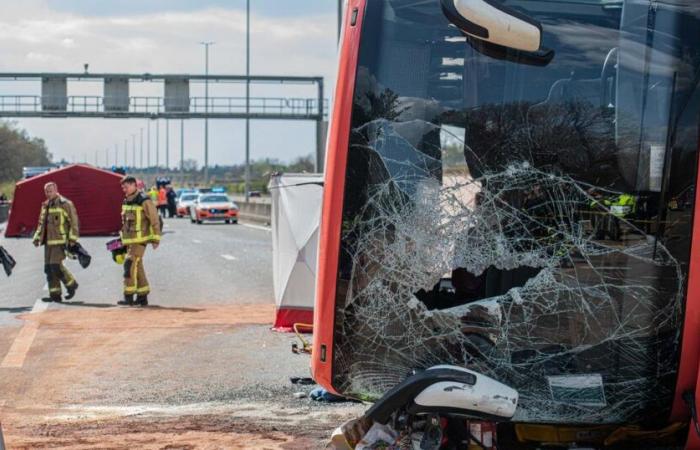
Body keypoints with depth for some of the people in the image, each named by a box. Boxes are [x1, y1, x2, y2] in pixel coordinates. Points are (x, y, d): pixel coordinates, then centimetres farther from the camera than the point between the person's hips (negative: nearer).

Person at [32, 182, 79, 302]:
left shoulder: (65, 204, -6)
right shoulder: (45, 206, 17)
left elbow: (74, 222, -8)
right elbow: (41, 223, 25)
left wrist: (72, 238, -14)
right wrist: (37, 238, 16)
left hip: (60, 241, -8)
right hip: (48, 242, 8)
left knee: (56, 266, -16)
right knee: (49, 268, 3)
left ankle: (71, 284, 5)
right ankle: (55, 294, 7)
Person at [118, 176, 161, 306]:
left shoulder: (144, 201, -12)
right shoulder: (126, 201, 13)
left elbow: (155, 220, -11)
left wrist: (156, 239, -12)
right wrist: (123, 237, 23)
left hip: (140, 240, -8)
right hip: (129, 240, 8)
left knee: (130, 265, -15)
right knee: (137, 267, 11)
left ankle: (129, 296, -15)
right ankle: (143, 296, 16)